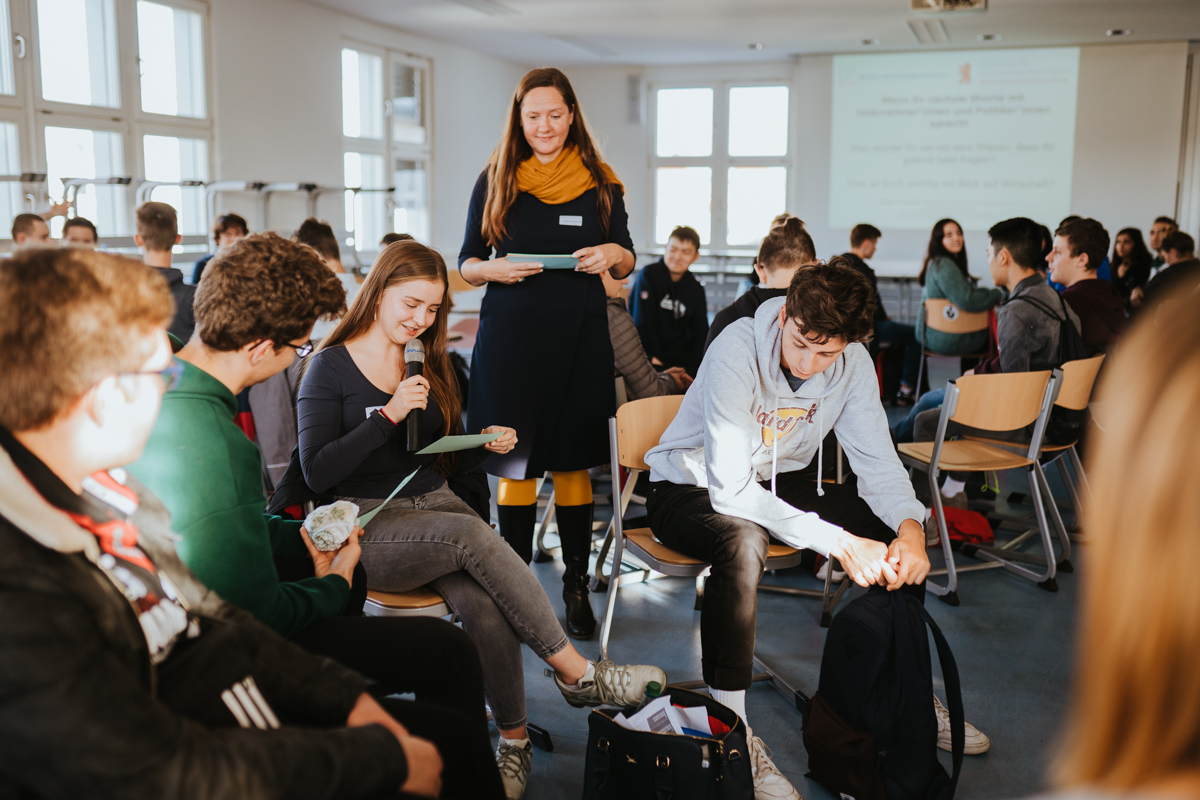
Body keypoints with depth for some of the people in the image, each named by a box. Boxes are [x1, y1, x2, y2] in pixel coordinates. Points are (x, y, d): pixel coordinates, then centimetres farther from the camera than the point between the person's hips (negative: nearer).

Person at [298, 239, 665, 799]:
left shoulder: (431, 364, 16)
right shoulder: (332, 366, -1)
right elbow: (316, 473, -11)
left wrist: (486, 445, -1)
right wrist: (389, 415, -20)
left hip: (436, 505, 5)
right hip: (368, 526, -4)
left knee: (486, 609, -28)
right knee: (473, 533, -34)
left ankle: (515, 741, -15)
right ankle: (576, 672, -24)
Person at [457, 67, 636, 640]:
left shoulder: (600, 183, 8)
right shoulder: (494, 181, 6)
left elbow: (626, 264, 14)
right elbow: (466, 265, 8)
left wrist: (613, 255, -9)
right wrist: (496, 268, -13)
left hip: (580, 337, 1)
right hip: (511, 336, 0)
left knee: (572, 463, 6)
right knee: (515, 464, 2)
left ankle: (576, 587, 17)